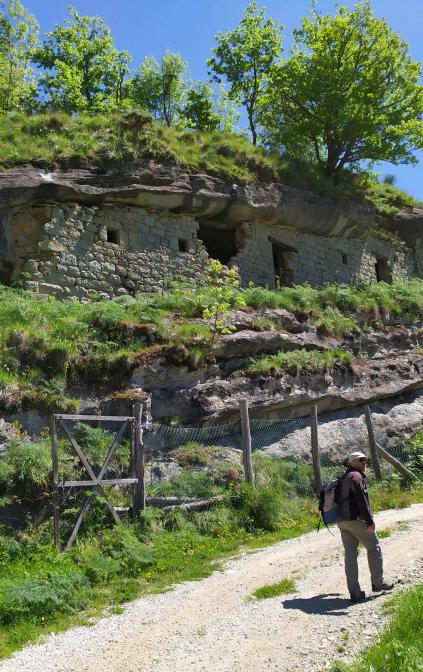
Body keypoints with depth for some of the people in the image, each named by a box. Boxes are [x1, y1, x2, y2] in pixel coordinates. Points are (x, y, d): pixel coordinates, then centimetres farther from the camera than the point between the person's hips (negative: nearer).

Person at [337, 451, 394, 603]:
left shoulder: (343, 478, 19)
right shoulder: (356, 476, -11)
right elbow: (362, 500, -20)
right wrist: (370, 520, -21)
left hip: (342, 521, 9)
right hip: (356, 520, -9)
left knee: (350, 553, 6)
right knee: (374, 548, 9)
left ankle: (355, 593, 6)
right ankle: (378, 582, 17)